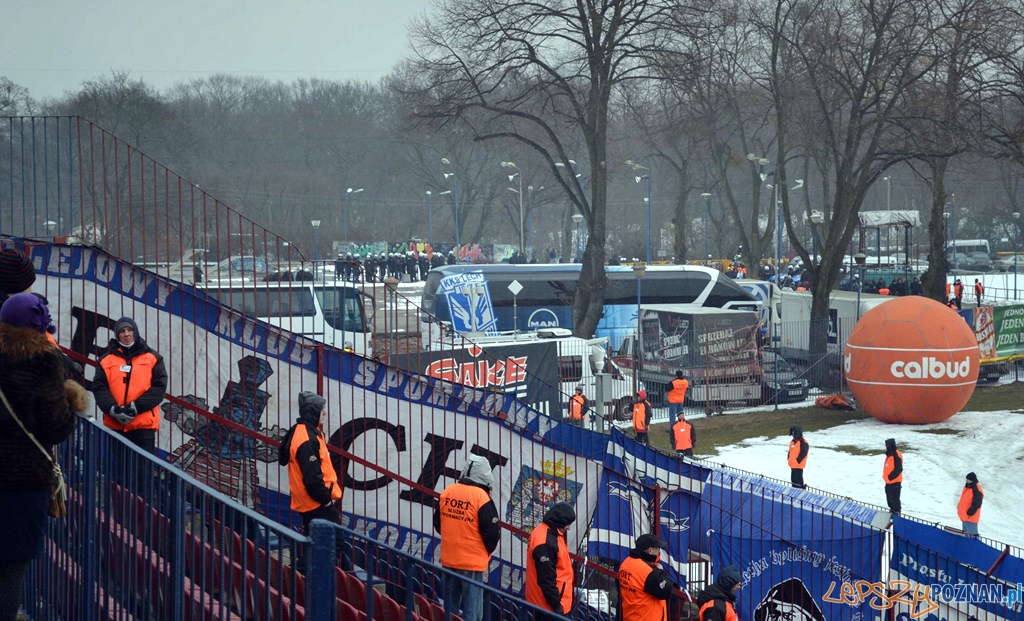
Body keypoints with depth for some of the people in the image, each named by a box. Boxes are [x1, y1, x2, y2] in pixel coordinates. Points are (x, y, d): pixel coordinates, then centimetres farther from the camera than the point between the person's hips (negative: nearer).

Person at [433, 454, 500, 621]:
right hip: (473, 563, -5)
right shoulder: (481, 497, -17)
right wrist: (486, 552, 5)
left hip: (448, 560, 5)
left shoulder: (447, 492, -1)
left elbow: (438, 523, 11)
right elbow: (492, 533, -14)